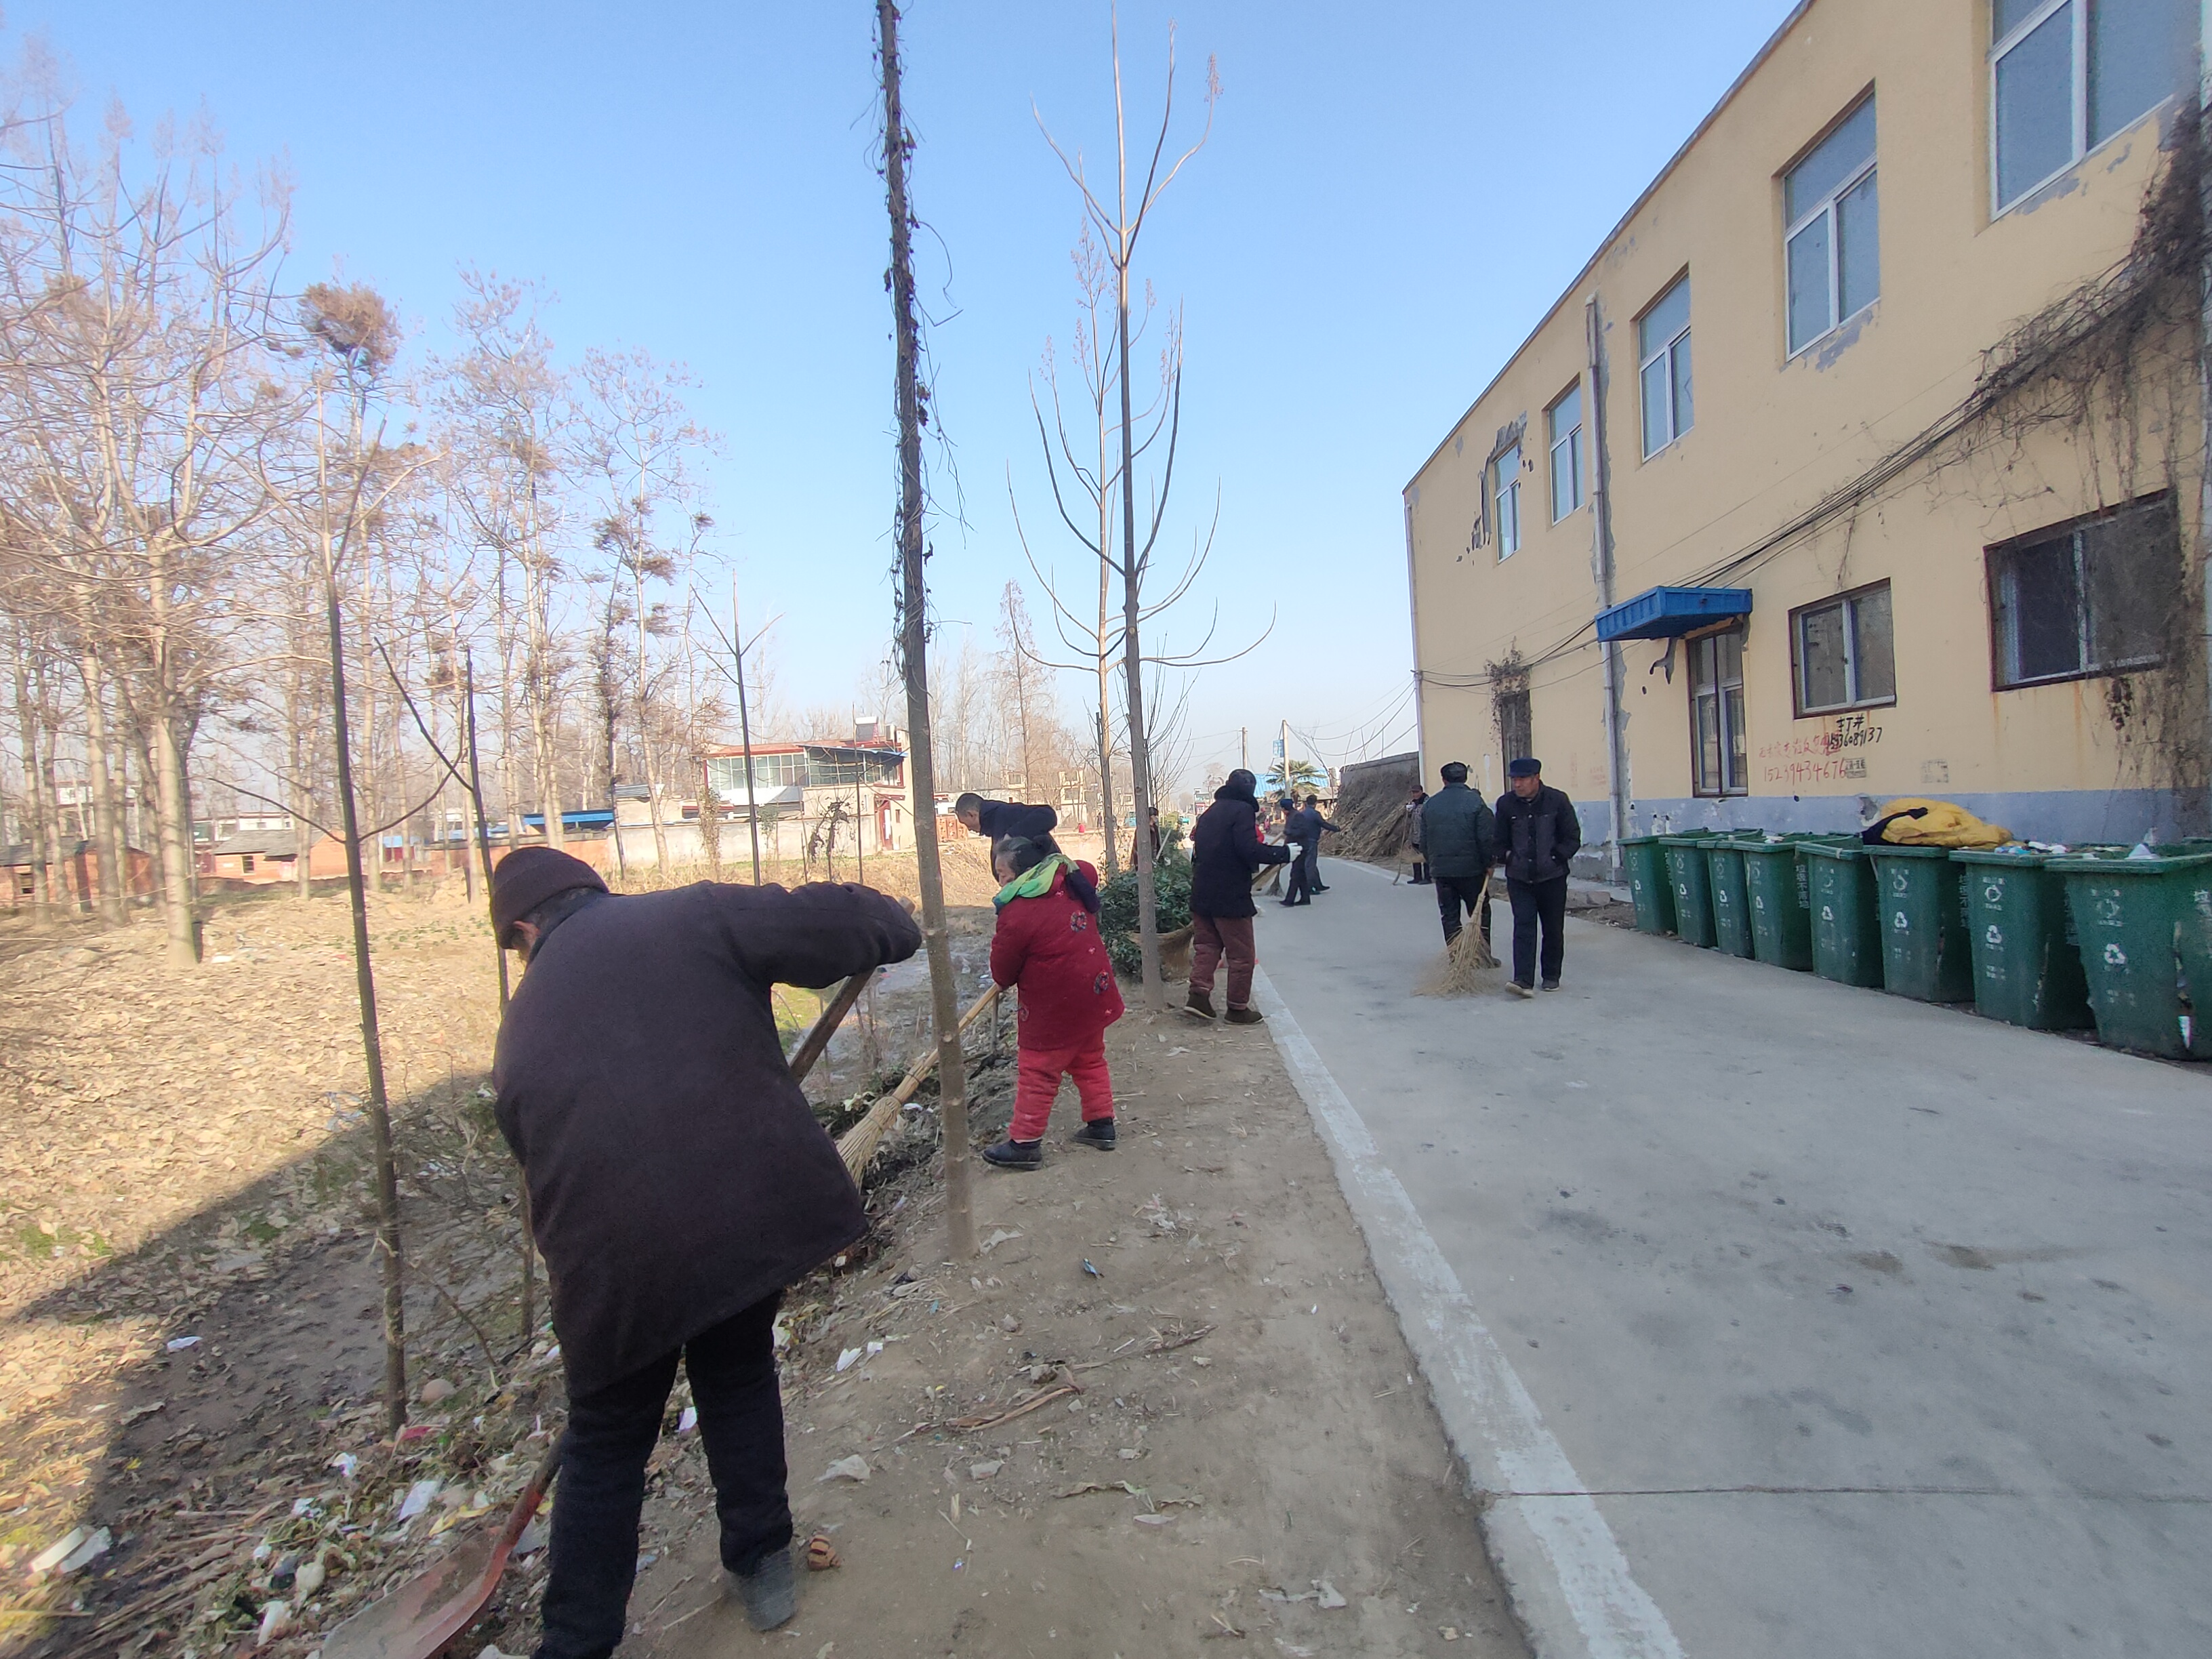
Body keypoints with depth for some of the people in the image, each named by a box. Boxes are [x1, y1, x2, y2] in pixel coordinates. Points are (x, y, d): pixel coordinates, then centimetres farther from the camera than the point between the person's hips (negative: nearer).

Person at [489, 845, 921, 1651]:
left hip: (617, 1260, 1)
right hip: (757, 1214, 0)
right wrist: (890, 923, 12)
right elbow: (825, 922, -10)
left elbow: (542, 1169, 17)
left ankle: (578, 1640, 36)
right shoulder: (694, 916, -2)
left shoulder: (521, 1035, 10)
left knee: (607, 1443, 24)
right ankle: (763, 1565, 42)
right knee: (739, 1378, 27)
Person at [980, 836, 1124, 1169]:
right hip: (1094, 994, 8)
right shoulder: (1072, 884, 2)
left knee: (1037, 1073, 4)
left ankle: (1025, 1143, 12)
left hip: (1054, 1007, -8)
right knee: (1089, 1060, 20)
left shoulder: (1017, 913, -19)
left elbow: (1003, 973, -10)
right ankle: (1101, 1125, 28)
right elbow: (1090, 874, 29)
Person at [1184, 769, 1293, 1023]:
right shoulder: (1243, 810, -10)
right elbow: (1250, 849, -22)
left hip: (1202, 895, 8)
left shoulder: (1209, 813, 15)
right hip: (1231, 896, -7)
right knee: (1242, 955, 3)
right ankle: (1238, 1009, 9)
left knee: (1206, 945, 14)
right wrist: (1284, 853, -11)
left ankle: (1198, 994, 1)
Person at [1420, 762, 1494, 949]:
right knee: (1481, 914, 8)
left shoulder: (1429, 804, 5)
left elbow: (1424, 841, 9)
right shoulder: (1475, 801, -8)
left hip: (1440, 870, 3)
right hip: (1471, 869, -3)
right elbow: (1487, 838, -11)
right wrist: (1488, 864, 1)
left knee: (1449, 916, 9)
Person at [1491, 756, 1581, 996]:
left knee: (1553, 929, 10)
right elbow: (1499, 839, 12)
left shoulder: (1557, 800, -6)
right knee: (1523, 927, -9)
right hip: (1519, 878, 1)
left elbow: (1573, 837, -1)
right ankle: (1524, 981, -14)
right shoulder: (1506, 803, 0)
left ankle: (1551, 976, 25)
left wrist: (1557, 859, -10)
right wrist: (1506, 857, -4)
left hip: (1552, 877, 0)